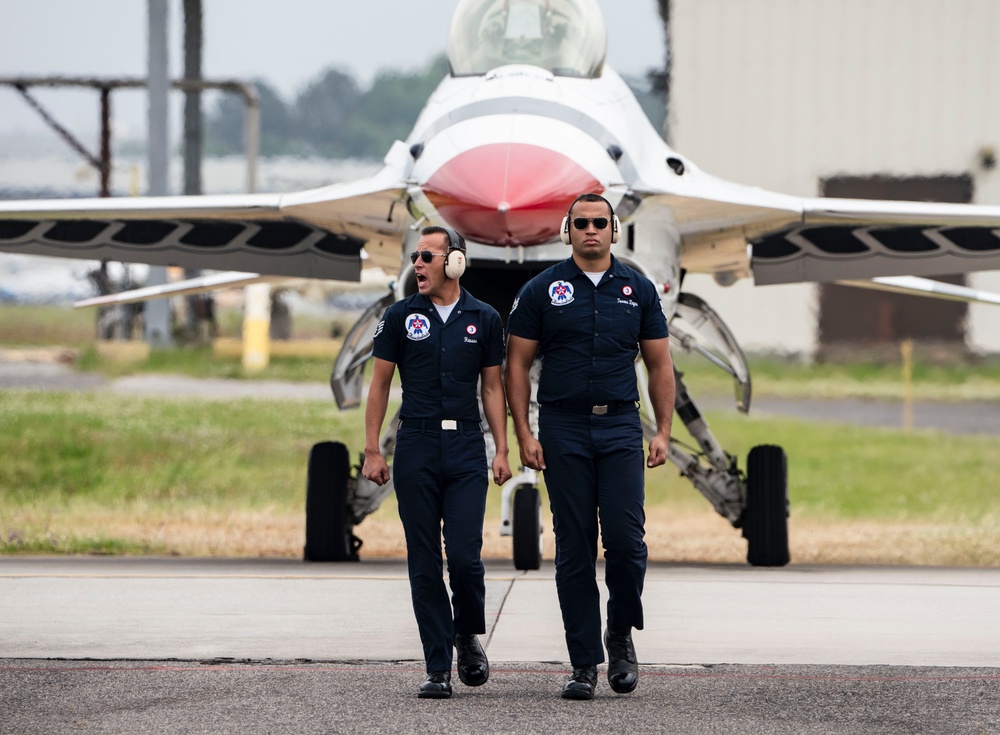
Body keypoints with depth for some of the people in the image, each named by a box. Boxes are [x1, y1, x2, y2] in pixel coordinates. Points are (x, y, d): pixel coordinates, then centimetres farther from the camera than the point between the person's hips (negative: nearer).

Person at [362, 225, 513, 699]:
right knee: (425, 563, -1)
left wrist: (502, 450, 3)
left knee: (465, 556, -10)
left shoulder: (484, 319, 7)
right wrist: (372, 451, 0)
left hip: (466, 451, 0)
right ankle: (438, 669, 3)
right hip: (416, 450, 0)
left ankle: (468, 636, 19)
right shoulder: (400, 317, 5)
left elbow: (492, 388, 11)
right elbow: (380, 384, 7)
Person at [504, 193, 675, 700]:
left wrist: (664, 431, 3)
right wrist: (523, 435, -5)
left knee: (625, 539, -12)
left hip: (620, 429, 1)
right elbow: (517, 364, 3)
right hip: (563, 431, -1)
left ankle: (621, 634, 12)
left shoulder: (637, 290, 8)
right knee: (574, 549, 0)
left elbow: (659, 365, 12)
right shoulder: (542, 291, 3)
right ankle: (584, 663, 4)